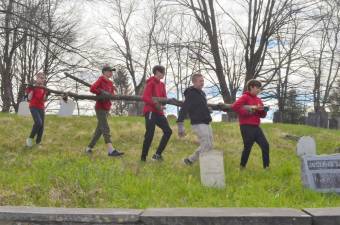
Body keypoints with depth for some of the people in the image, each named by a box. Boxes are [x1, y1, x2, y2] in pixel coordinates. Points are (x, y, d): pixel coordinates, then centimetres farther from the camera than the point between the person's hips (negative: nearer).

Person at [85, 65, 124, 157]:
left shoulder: (110, 83, 15)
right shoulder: (100, 80, -6)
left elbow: (112, 94, 12)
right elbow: (92, 88, -18)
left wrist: (110, 95, -9)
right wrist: (102, 92, -24)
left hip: (107, 108, 8)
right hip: (100, 108, -8)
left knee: (99, 129, 12)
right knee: (106, 129, -16)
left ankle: (89, 148, 22)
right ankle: (111, 150, -23)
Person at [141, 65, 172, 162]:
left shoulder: (161, 84, 18)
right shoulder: (151, 83, -6)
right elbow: (145, 97, -17)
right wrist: (156, 105, -25)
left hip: (159, 112, 8)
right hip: (150, 112, -8)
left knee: (168, 131, 1)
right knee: (150, 134, -10)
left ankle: (158, 154, 5)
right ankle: (143, 157, 0)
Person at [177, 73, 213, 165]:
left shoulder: (202, 93, 14)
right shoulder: (191, 94, -13)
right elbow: (183, 110, -20)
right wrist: (180, 126, -26)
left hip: (206, 123, 9)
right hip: (198, 124, -9)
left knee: (209, 146, 13)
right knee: (206, 146, -11)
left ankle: (189, 160, 22)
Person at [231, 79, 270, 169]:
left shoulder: (258, 99, 17)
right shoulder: (245, 97, -6)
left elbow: (263, 115, 18)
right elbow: (234, 107, -21)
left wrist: (262, 110, -4)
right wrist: (247, 112, -19)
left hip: (256, 127, 8)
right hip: (247, 127, -8)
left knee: (265, 145, 3)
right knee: (247, 147, -1)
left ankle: (266, 167, 11)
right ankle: (242, 167, 15)